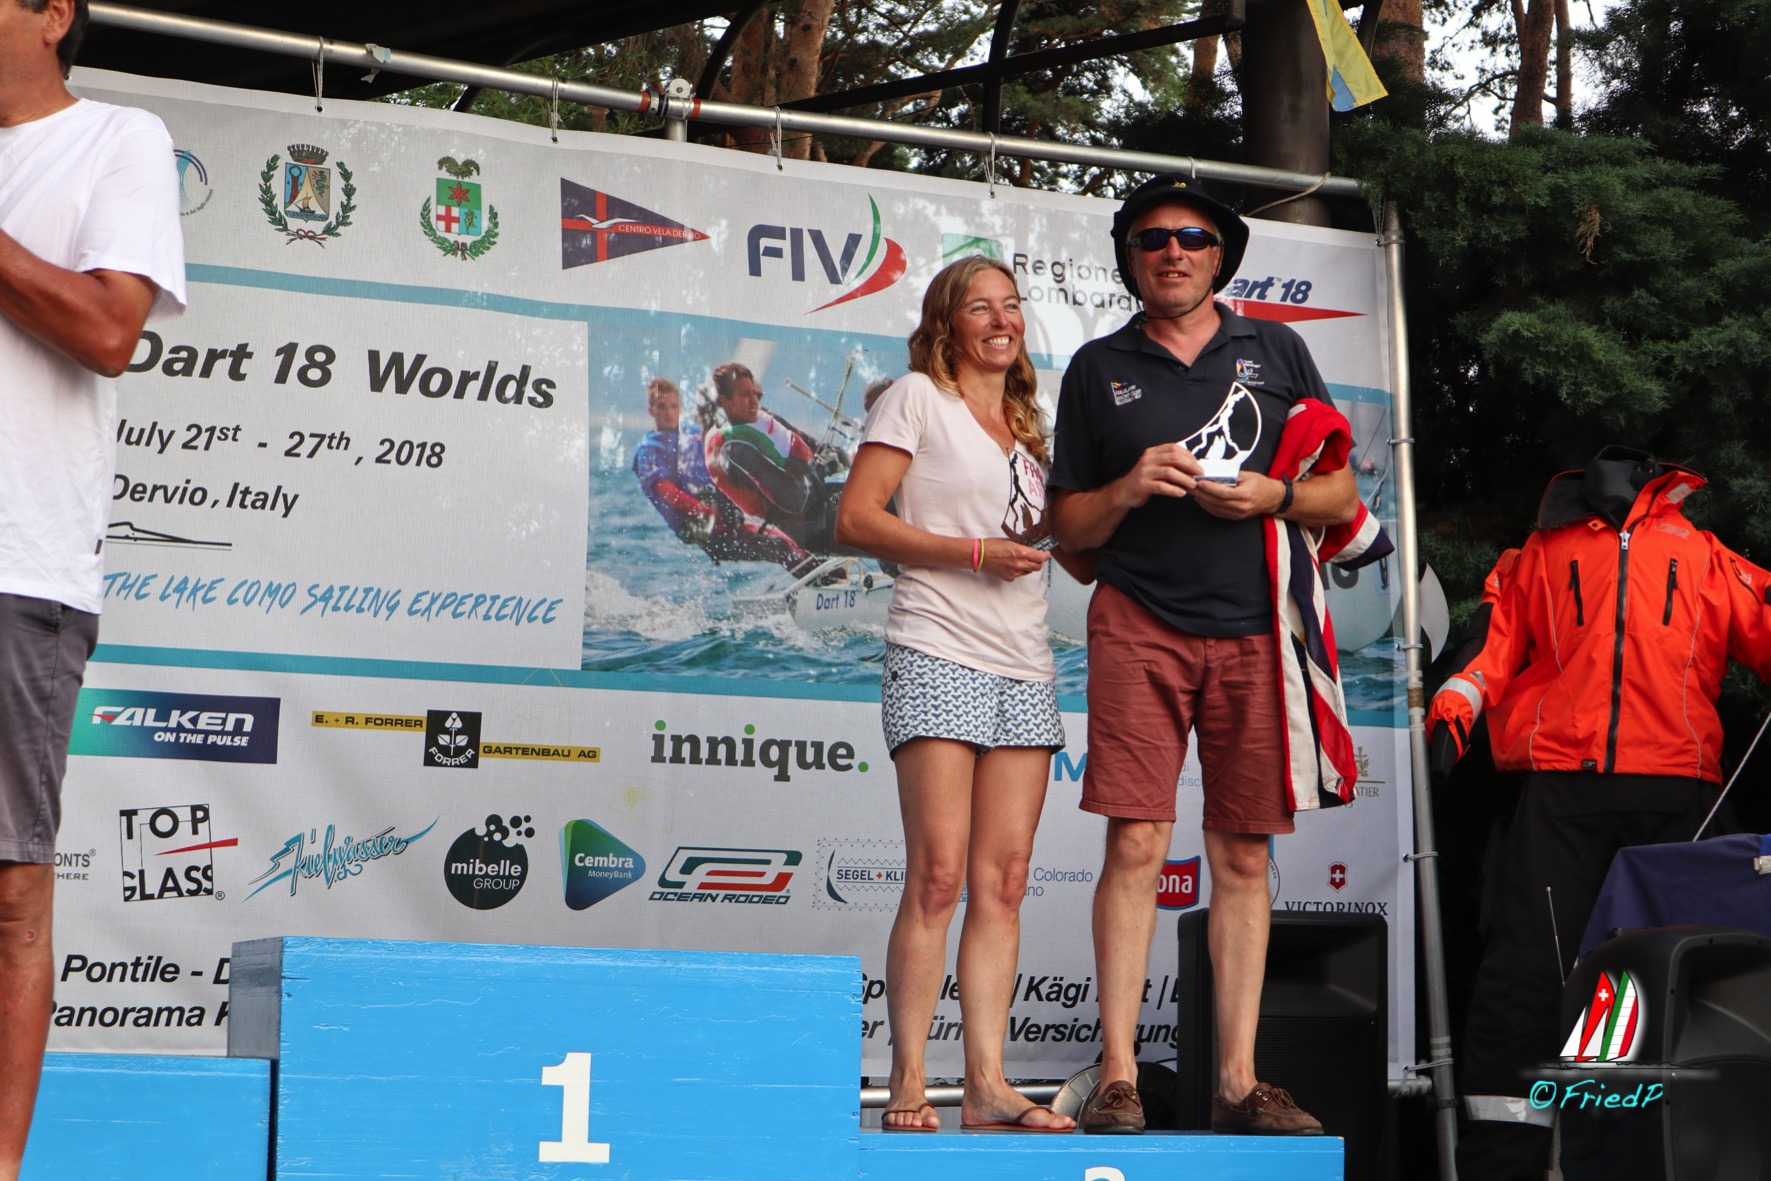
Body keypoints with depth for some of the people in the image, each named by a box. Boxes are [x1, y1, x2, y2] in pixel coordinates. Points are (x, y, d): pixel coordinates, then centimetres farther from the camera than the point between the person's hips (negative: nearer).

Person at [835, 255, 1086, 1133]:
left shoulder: (1027, 422, 23)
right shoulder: (916, 400, 3)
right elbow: (857, 518, -6)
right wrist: (972, 552, -13)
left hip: (1024, 666, 7)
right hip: (939, 655, -6)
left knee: (1003, 880, 1)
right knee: (938, 874, -12)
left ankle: (988, 1085, 0)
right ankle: (908, 1084, -8)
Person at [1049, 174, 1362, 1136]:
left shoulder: (1275, 351, 14)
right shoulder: (1099, 369, 12)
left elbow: (1342, 496, 13)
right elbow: (1068, 526, 11)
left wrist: (1273, 495, -6)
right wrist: (1129, 488, -8)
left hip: (1255, 631, 1)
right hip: (1140, 625, -1)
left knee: (1243, 857, 3)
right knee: (1135, 843, -10)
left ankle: (1238, 1082, 6)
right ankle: (1118, 1076, -8)